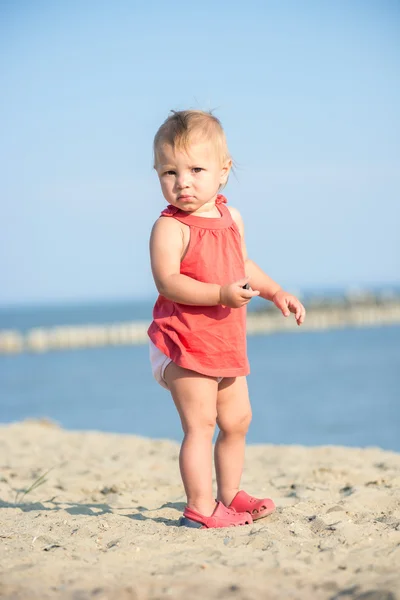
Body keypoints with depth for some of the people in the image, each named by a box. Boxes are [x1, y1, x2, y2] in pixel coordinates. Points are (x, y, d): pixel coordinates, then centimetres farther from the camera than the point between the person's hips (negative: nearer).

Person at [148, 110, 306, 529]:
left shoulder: (231, 218, 9)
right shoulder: (170, 227, -16)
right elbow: (168, 281, -27)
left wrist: (276, 293, 14)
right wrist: (221, 294, -34)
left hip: (226, 344, 8)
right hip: (185, 342, -8)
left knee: (237, 420, 17)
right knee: (200, 423, -8)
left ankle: (229, 495, 32)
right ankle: (200, 508, -3)